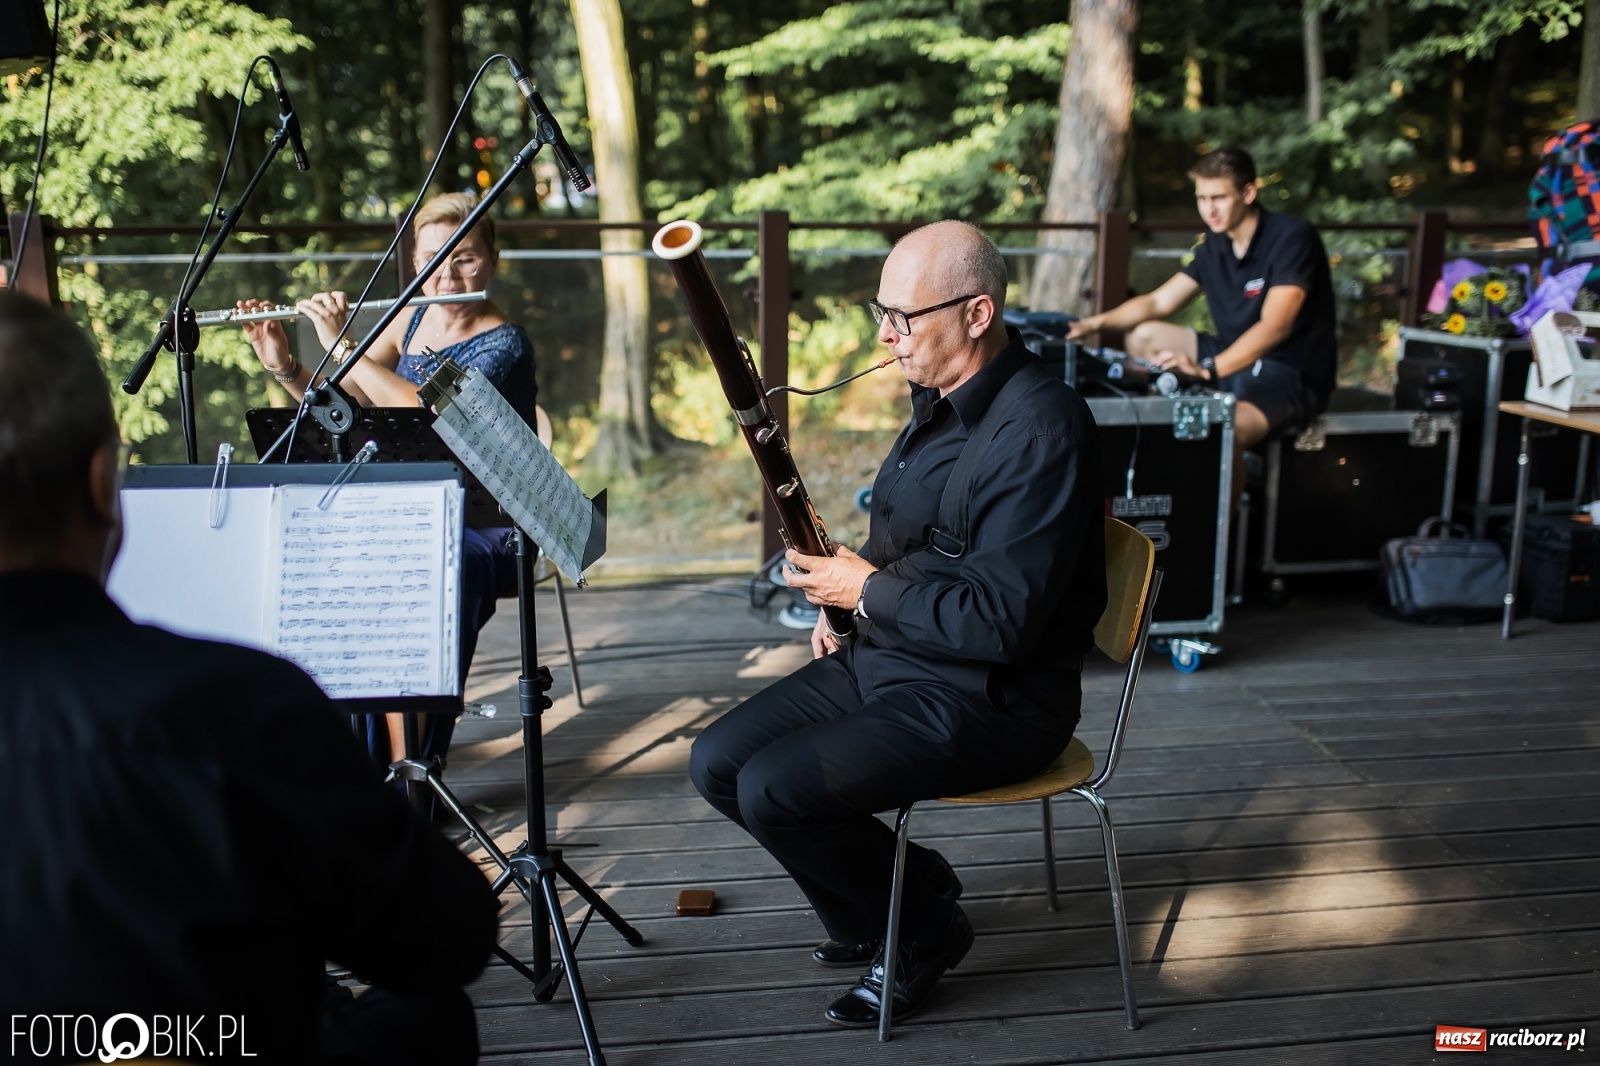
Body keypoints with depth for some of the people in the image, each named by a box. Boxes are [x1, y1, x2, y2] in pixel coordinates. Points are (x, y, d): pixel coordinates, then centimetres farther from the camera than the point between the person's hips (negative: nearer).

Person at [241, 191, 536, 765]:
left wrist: (342, 345, -20)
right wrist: (283, 365, -5)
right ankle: (374, 766, -15)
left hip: (490, 531, -5)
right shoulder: (412, 319, 10)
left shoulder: (503, 343, -11)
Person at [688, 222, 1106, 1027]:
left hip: (984, 699, -10)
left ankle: (920, 925, 5)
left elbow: (1000, 621, -27)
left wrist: (868, 589, -15)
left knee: (772, 789, -22)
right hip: (881, 656, 10)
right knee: (716, 763, -1)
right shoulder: (937, 401, 10)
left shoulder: (1041, 429, -21)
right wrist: (842, 583, 7)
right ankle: (912, 882, 15)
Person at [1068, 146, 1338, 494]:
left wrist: (1208, 369, -42)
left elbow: (1275, 326, -30)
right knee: (1144, 337, 4)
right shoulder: (1216, 245, 5)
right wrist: (1100, 321, -7)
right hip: (1238, 358, 8)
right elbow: (1159, 302, 10)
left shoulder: (1292, 237, -18)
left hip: (1293, 376, -8)